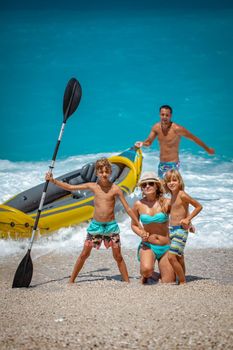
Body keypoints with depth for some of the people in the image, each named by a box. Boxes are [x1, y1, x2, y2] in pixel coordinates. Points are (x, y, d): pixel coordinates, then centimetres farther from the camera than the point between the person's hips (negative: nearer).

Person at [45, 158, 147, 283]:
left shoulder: (115, 189, -7)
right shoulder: (92, 186, -2)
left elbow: (128, 209, -4)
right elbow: (70, 187, 3)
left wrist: (139, 227, -3)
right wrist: (53, 180, -3)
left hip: (111, 225, -1)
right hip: (95, 225, 2)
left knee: (118, 256, 4)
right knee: (84, 254, 5)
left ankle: (127, 282, 13)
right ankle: (71, 280, 14)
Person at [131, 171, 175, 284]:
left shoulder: (166, 202, -7)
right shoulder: (138, 205, -3)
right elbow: (133, 225, 11)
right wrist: (142, 234, -10)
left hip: (166, 247, 1)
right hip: (148, 246, -1)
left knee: (168, 284, 1)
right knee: (146, 269, -33)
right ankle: (146, 274, 7)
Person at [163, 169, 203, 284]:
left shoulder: (182, 195, -14)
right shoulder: (173, 196, 11)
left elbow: (199, 206, -10)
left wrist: (187, 219, -11)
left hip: (180, 230, -9)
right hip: (172, 230, 9)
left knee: (171, 257, -17)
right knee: (179, 258, 14)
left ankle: (183, 282, -7)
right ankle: (182, 281, 23)